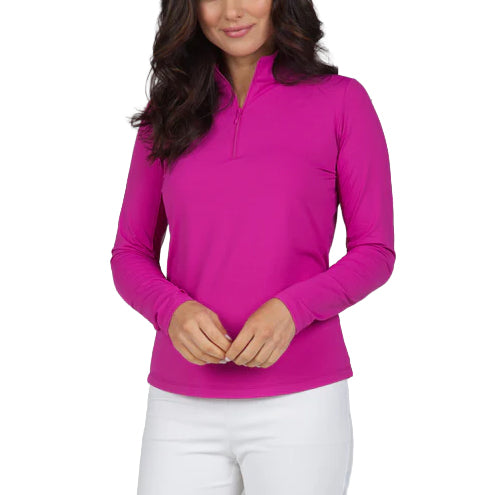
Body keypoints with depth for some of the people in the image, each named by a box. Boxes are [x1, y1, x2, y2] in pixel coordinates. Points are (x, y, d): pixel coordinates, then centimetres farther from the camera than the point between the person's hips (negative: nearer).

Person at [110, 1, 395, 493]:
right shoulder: (169, 112, 8)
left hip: (300, 401, -2)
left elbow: (375, 252, 0)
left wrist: (290, 310, -16)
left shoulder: (341, 100, 0)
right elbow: (130, 254, 9)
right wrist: (173, 310, -12)